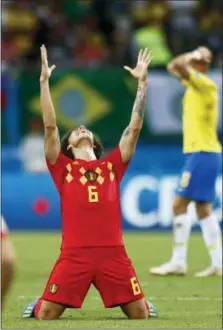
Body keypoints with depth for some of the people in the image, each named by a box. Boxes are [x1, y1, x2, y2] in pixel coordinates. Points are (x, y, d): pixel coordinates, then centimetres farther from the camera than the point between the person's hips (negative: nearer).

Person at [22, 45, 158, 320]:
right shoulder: (63, 167, 12)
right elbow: (50, 126, 4)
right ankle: (37, 304, 30)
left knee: (140, 316, -1)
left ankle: (144, 303, 36)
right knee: (46, 315, -6)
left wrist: (142, 83, 12)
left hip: (113, 253, 1)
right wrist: (44, 81, 1)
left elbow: (134, 128, 14)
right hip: (74, 254, -1)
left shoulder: (112, 166, 17)